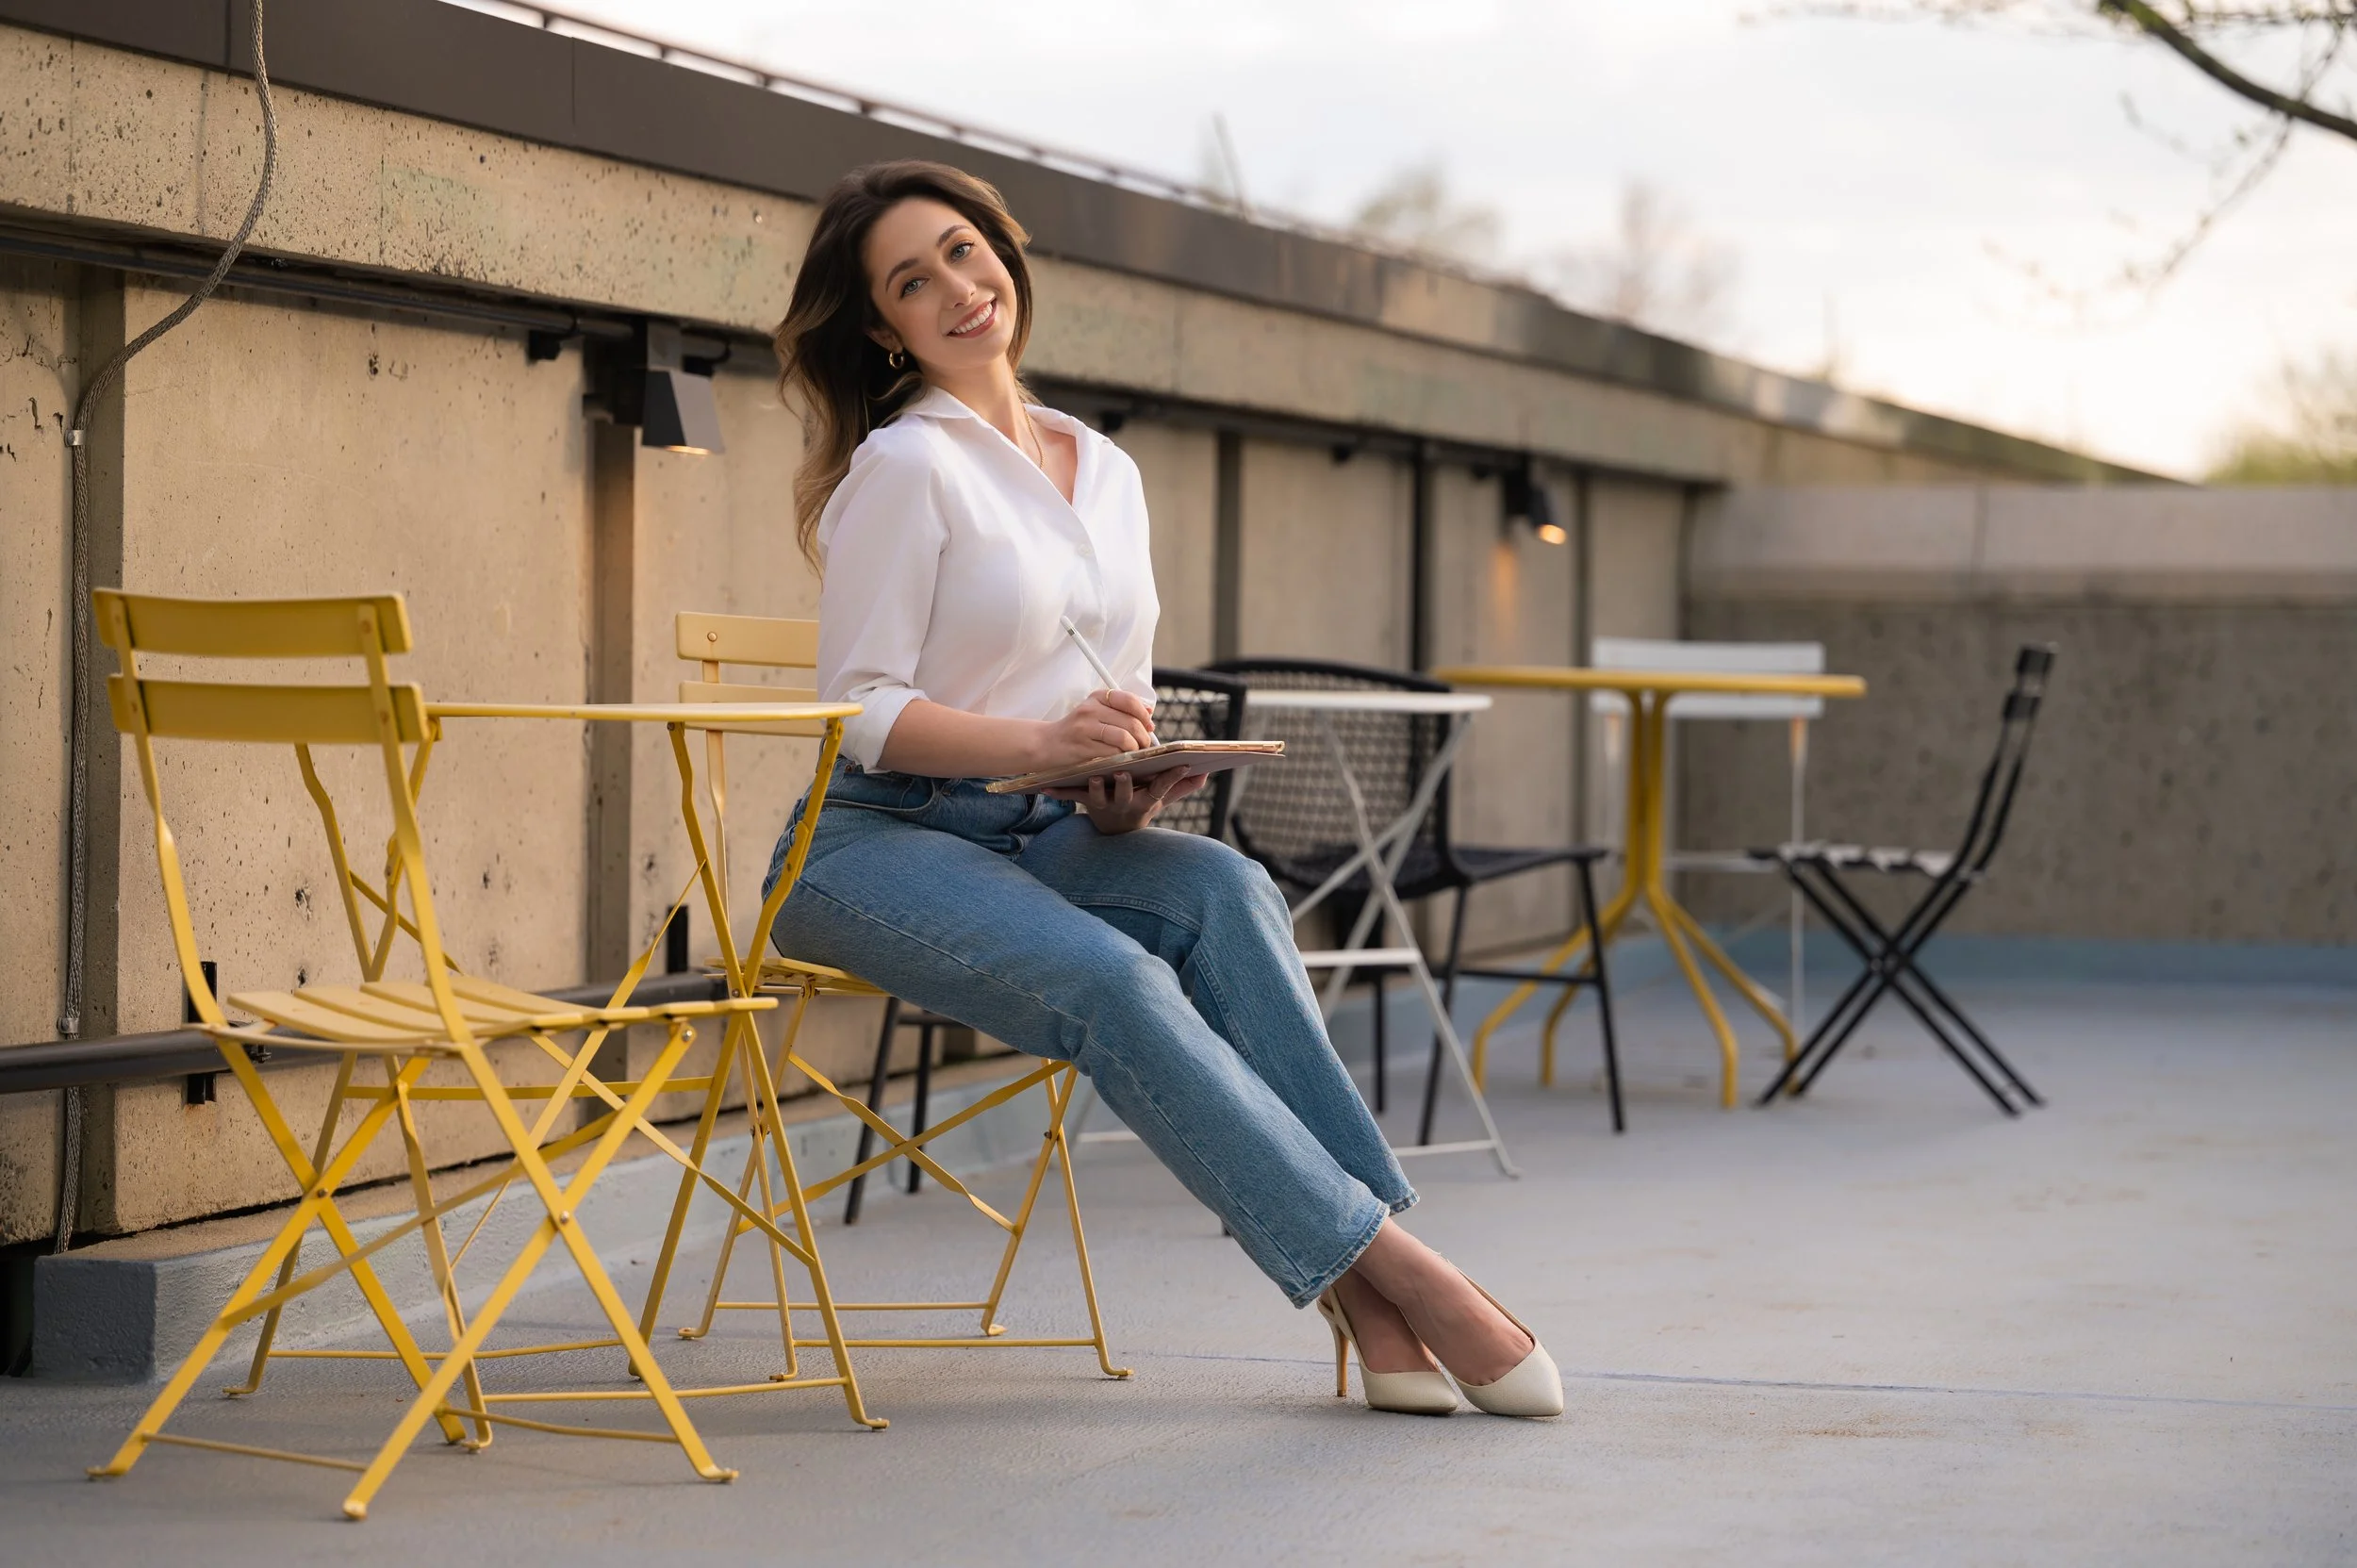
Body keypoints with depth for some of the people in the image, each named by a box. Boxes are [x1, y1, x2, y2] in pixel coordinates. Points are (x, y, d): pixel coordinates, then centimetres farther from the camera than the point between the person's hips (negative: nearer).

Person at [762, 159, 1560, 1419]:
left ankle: (1362, 1300, -31)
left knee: (1222, 890, -27)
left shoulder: (1105, 473, 15)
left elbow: (1121, 693, 19)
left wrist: (1126, 784, -5)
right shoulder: (905, 466, -6)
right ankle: (1383, 1259, -34)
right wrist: (1045, 739, -26)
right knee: (1109, 980, -34)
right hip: (875, 847, -5)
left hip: (1039, 838, 5)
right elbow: (860, 711, -10)